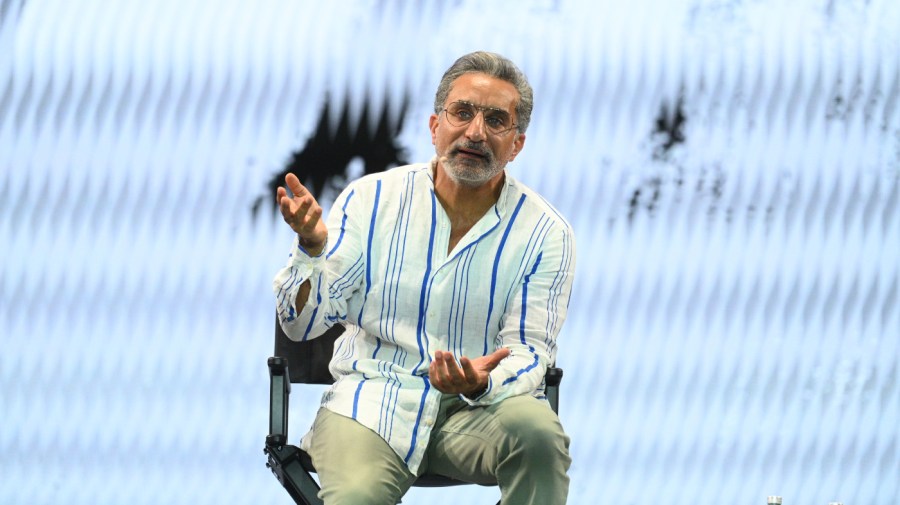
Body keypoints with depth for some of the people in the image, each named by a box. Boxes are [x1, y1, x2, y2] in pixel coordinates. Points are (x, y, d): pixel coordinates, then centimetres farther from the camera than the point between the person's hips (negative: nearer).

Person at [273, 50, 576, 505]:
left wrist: (484, 381, -25)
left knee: (536, 429, -34)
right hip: (371, 400, -1)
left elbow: (528, 349, -1)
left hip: (478, 406, 1)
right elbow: (303, 323, 2)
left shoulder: (544, 233, 1)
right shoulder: (371, 199, 3)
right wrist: (312, 245, -19)